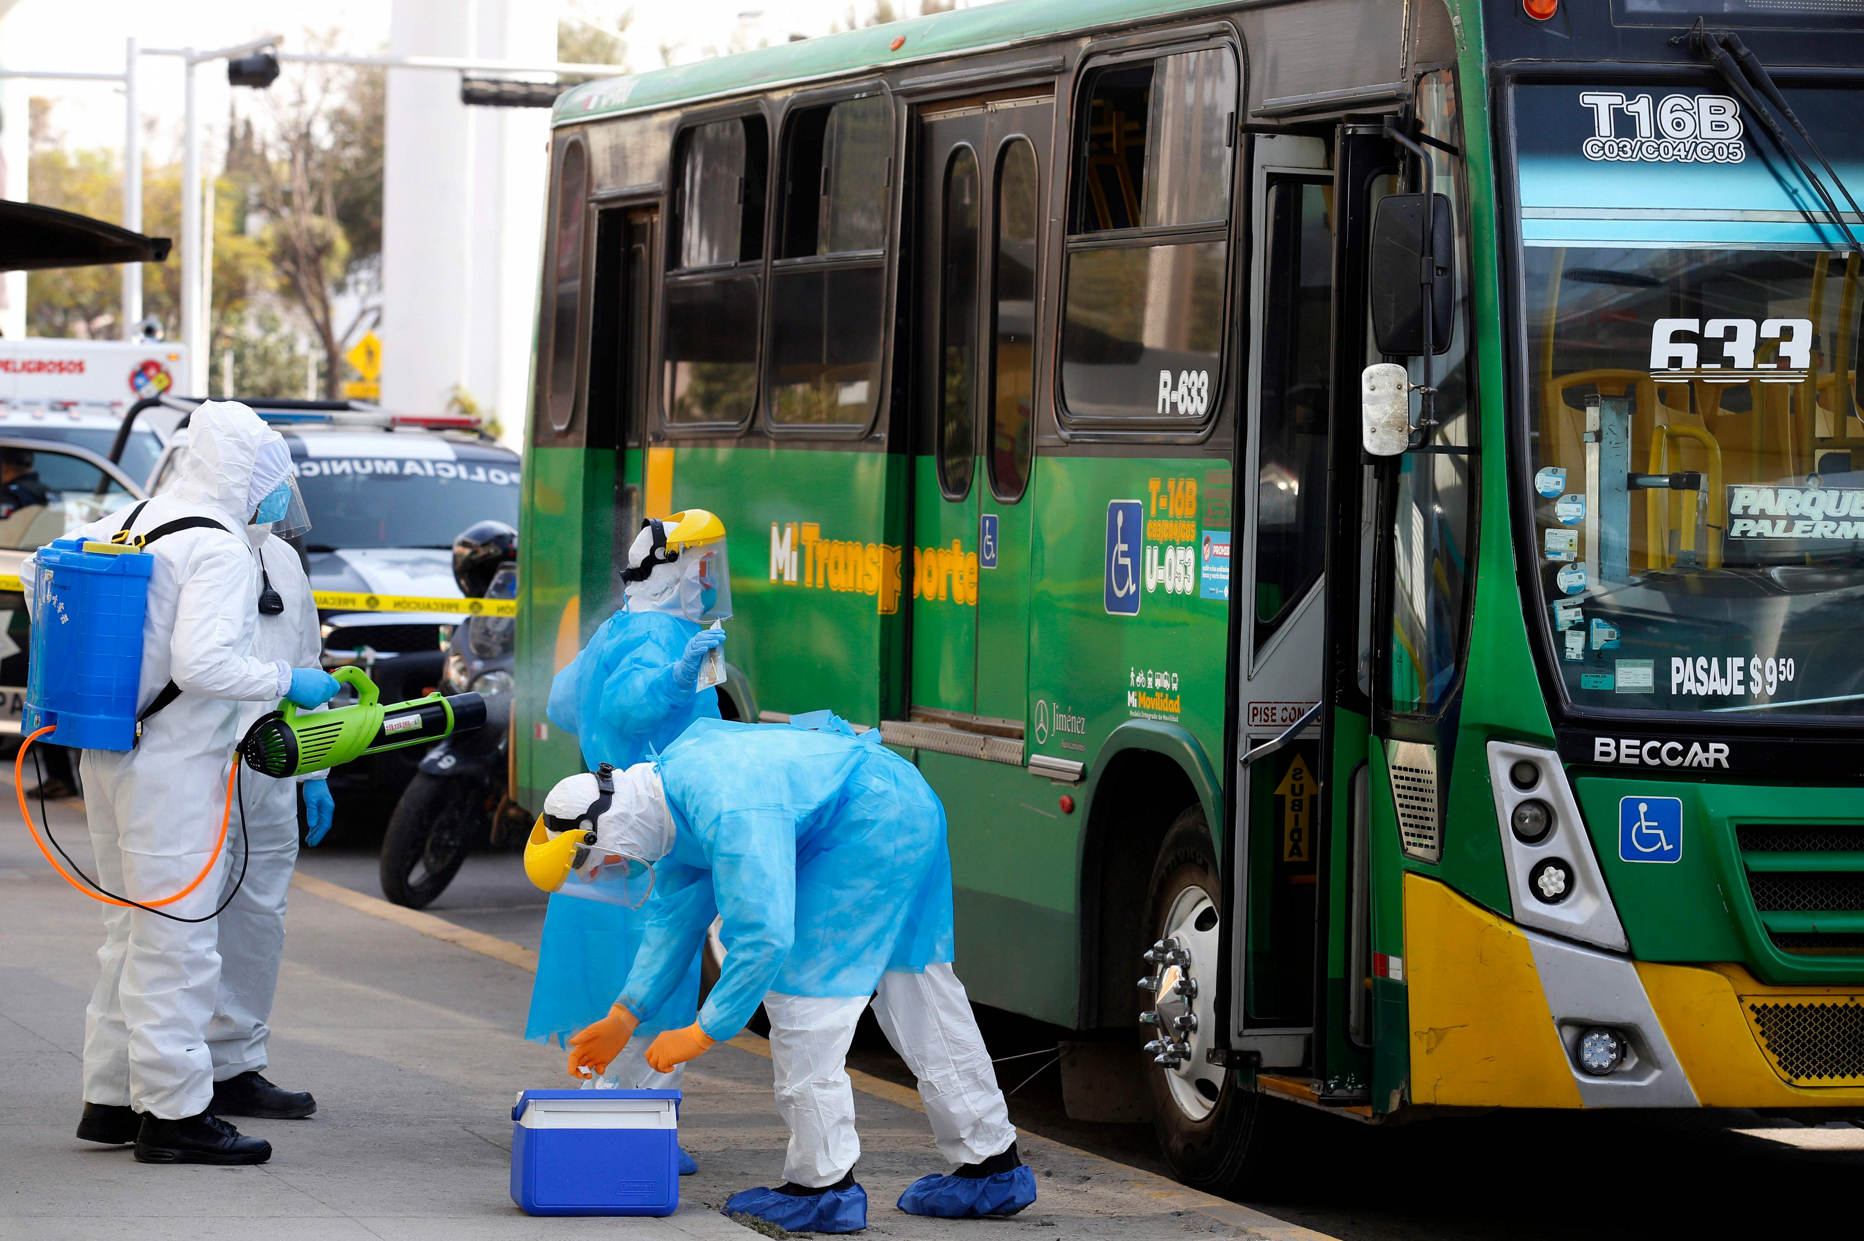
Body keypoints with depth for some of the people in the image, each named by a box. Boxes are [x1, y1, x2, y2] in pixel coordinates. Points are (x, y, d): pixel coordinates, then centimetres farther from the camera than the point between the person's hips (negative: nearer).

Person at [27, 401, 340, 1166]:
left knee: (131, 932, 17)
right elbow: (203, 663, -25)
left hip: (108, 754, 9)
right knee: (177, 939, -5)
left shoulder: (126, 525, 10)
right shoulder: (218, 549, -16)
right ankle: (173, 1115, -3)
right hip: (173, 766, -9)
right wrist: (288, 682, -12)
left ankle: (109, 1100, 22)